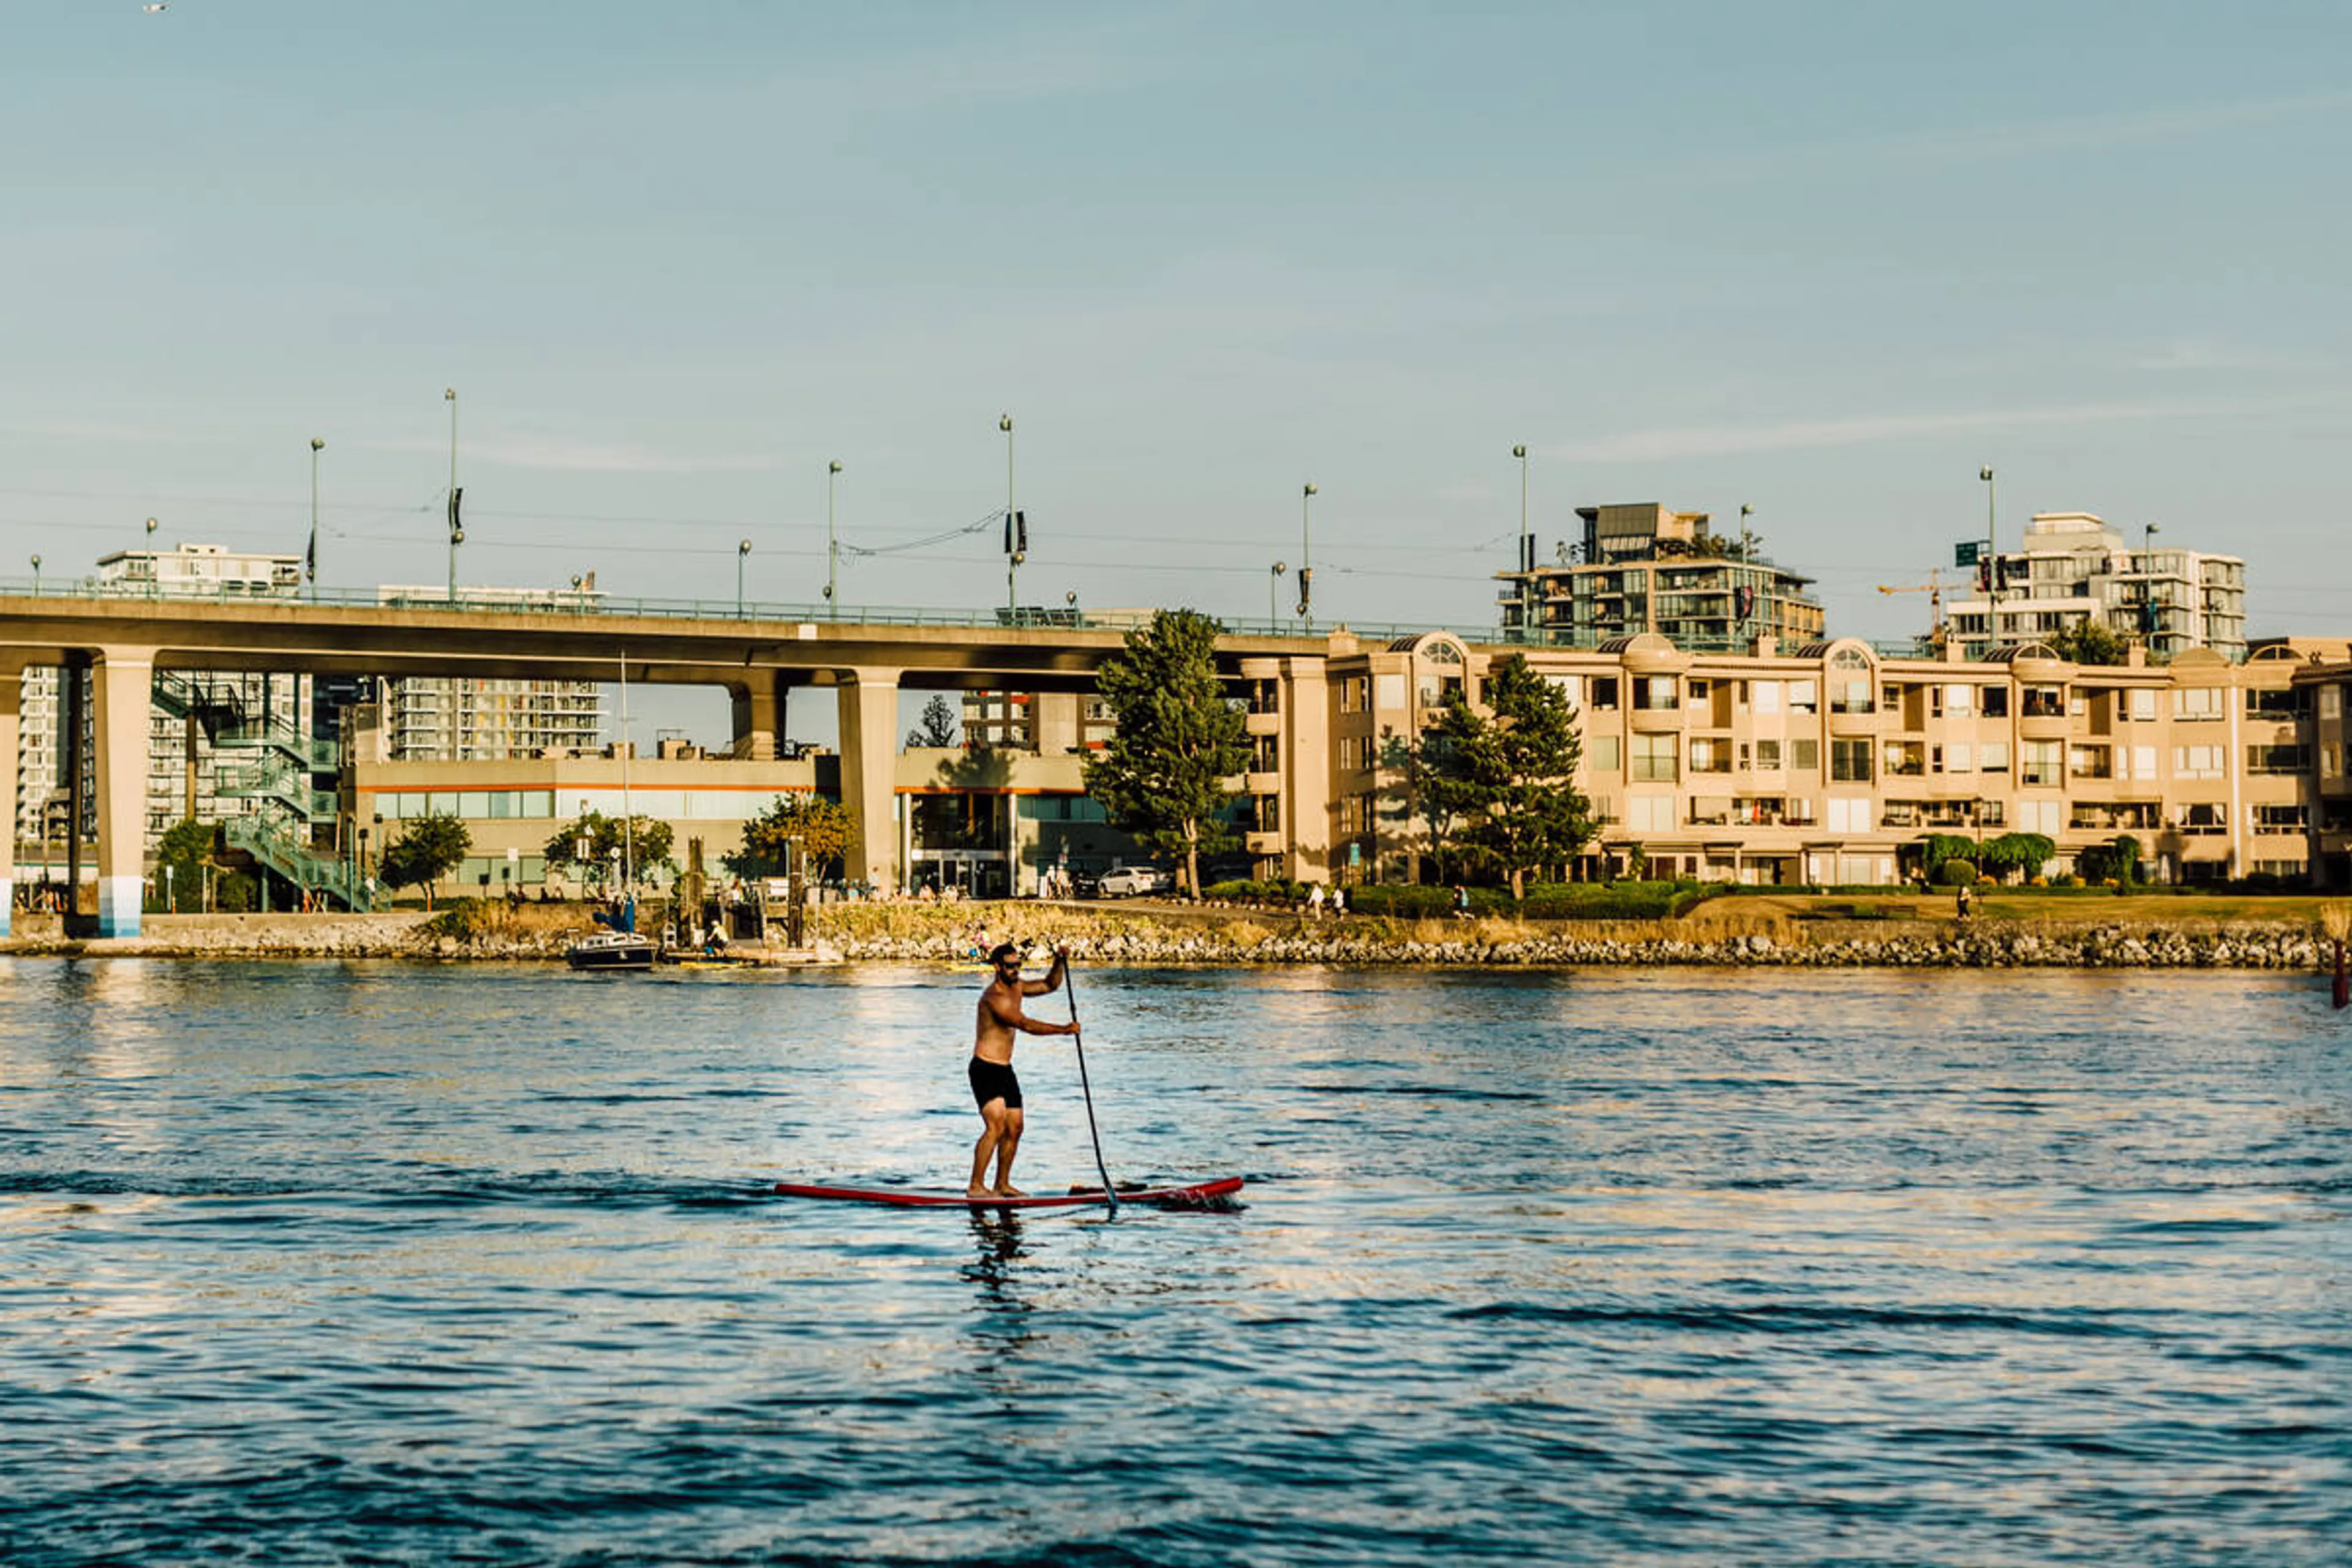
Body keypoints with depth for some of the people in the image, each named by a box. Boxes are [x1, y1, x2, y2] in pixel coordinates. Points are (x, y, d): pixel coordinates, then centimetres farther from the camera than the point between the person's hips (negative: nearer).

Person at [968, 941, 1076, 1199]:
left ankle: (1002, 1185, 18)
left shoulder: (1016, 987, 10)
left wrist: (1059, 963, -1)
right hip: (985, 1069, -9)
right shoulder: (994, 997, -20)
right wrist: (1062, 1030, -31)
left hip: (1005, 1070, 9)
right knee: (996, 1126, -20)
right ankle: (976, 1187, -20)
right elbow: (1026, 1025, -28)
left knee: (1014, 1129, 9)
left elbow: (1050, 985, 18)